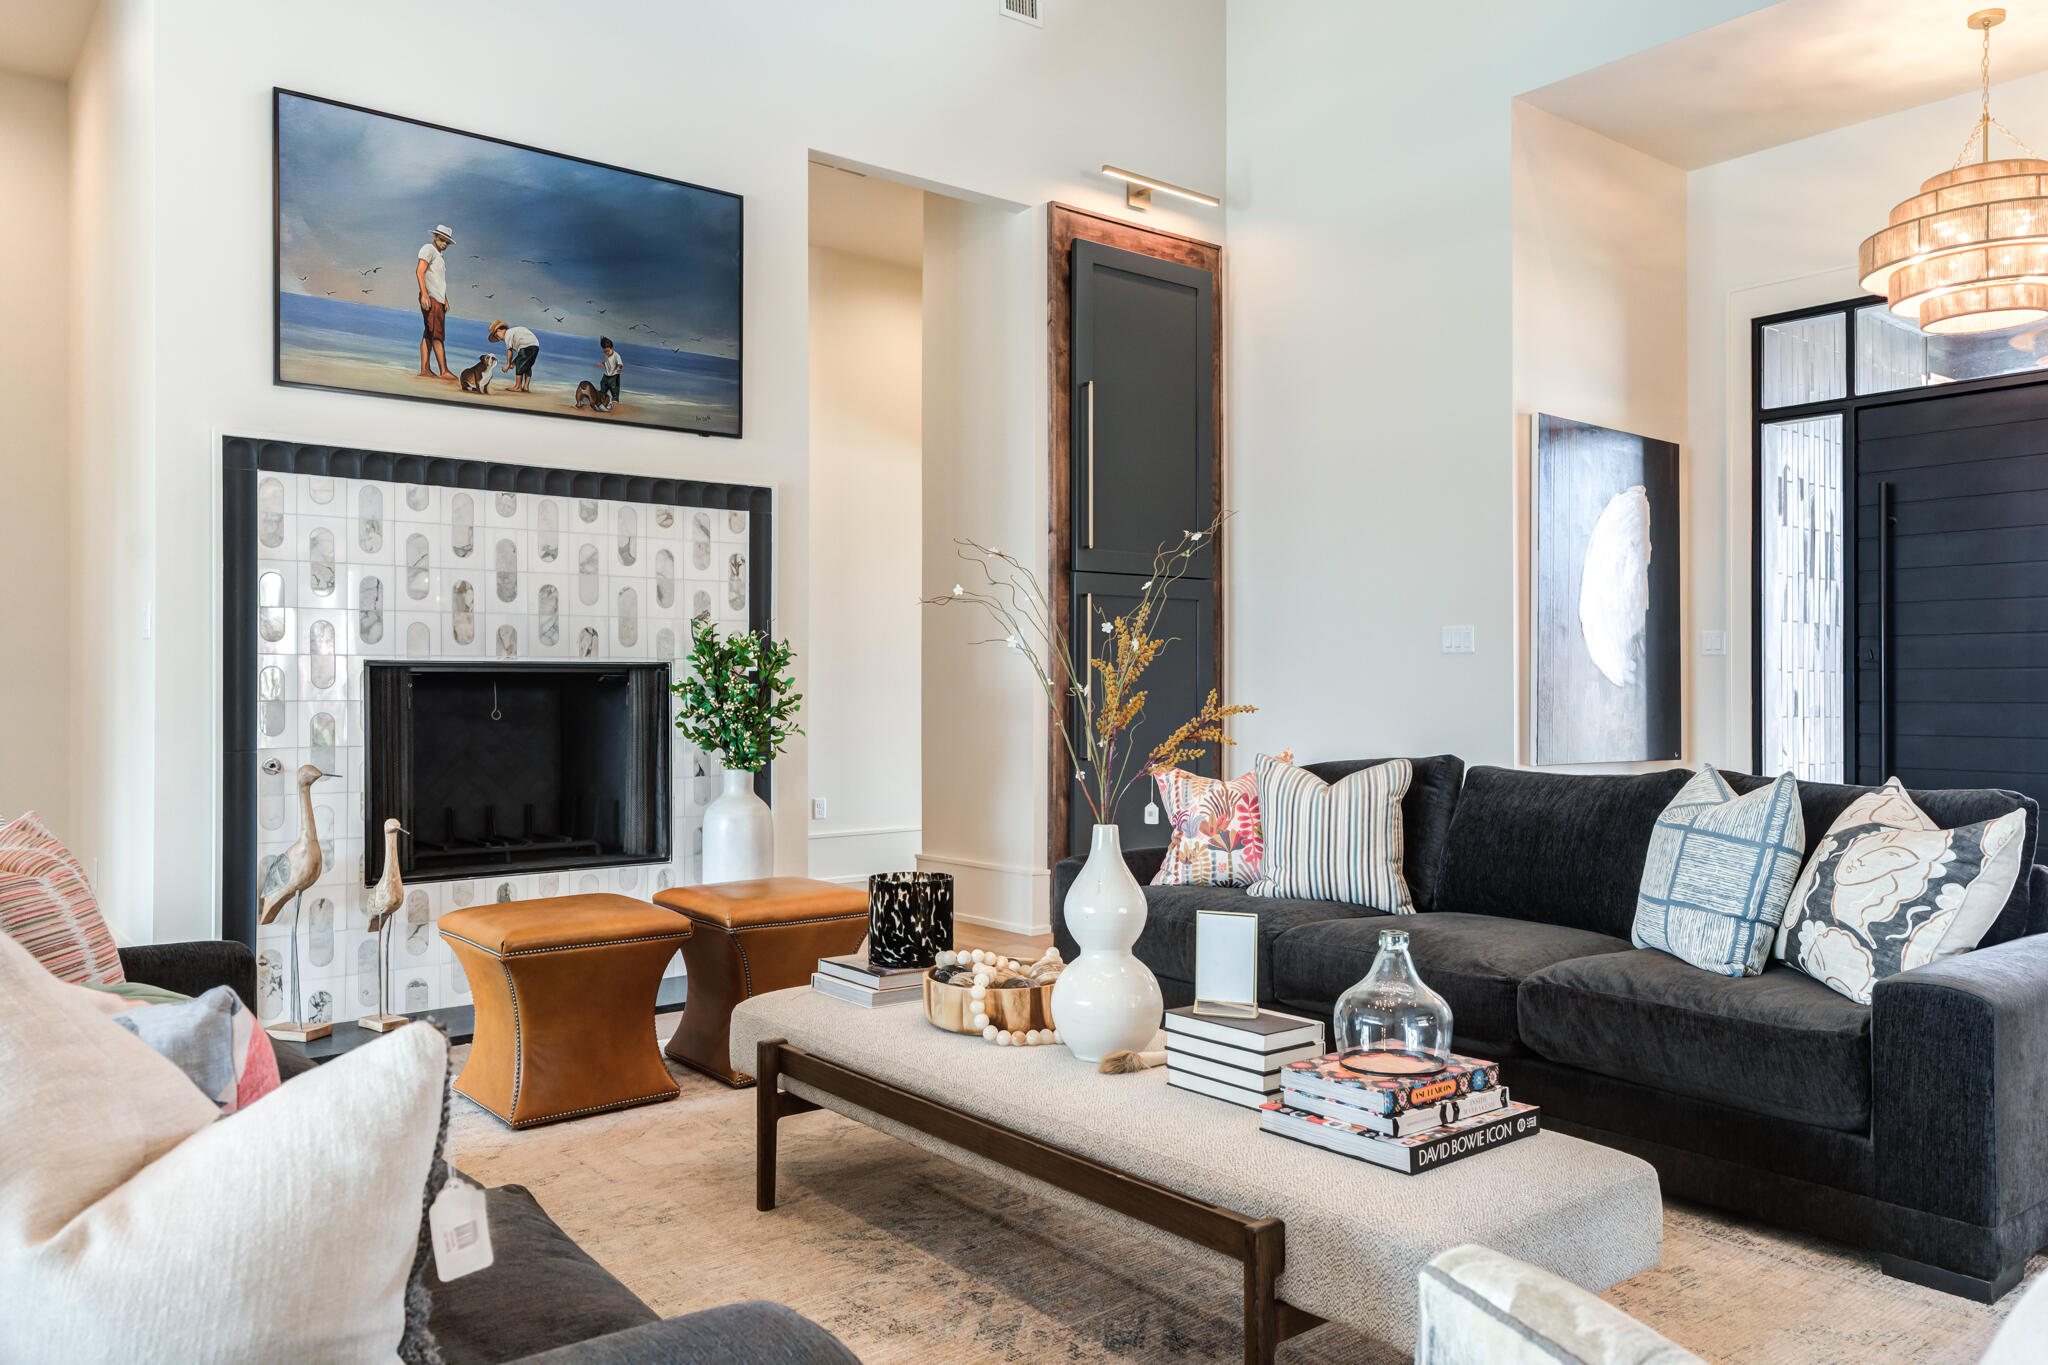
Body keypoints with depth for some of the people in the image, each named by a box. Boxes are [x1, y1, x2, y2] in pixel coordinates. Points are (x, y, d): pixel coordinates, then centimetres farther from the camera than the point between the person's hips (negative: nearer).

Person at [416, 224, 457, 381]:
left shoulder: (439, 256, 25)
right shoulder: (428, 249, -4)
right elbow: (420, 271, -14)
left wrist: (445, 300, 21)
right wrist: (424, 294, -23)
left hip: (438, 300, 10)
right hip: (430, 298, -10)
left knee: (429, 335, 6)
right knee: (437, 335, -15)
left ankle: (424, 369, 5)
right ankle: (444, 371, -22)